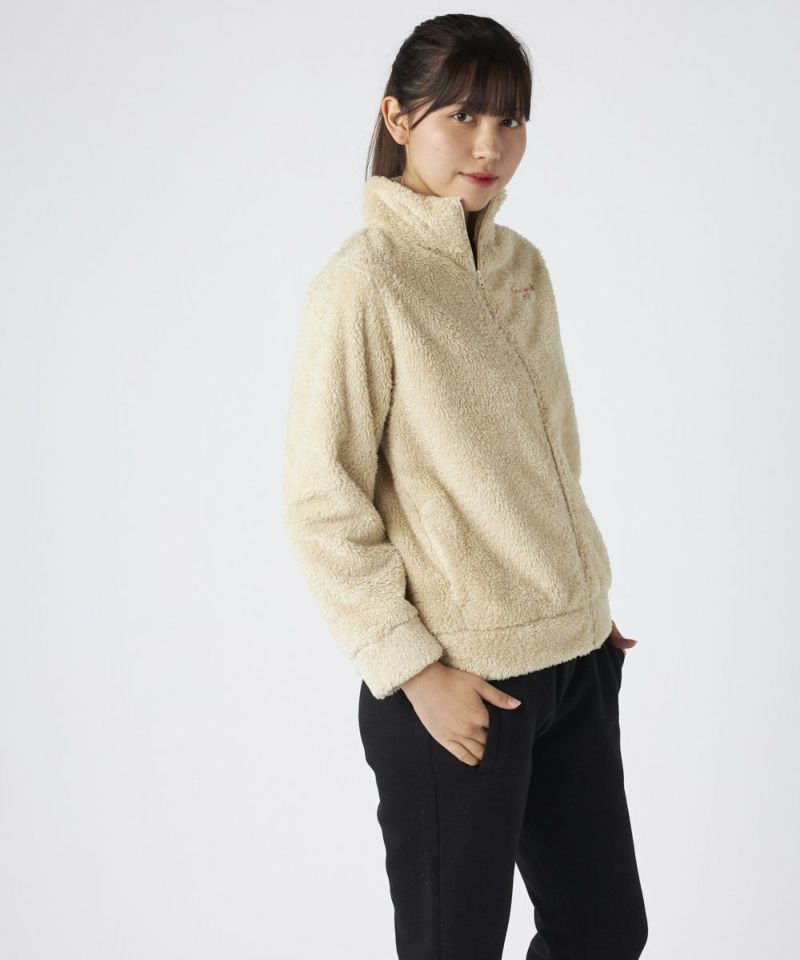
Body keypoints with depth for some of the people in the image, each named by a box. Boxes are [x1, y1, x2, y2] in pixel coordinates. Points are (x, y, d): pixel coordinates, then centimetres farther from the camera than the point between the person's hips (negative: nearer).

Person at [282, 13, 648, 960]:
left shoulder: (522, 264, 8)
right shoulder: (365, 282, -13)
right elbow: (320, 503, -14)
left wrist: (586, 601, 14)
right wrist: (414, 669, -15)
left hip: (575, 656, 7)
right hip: (456, 682, -7)